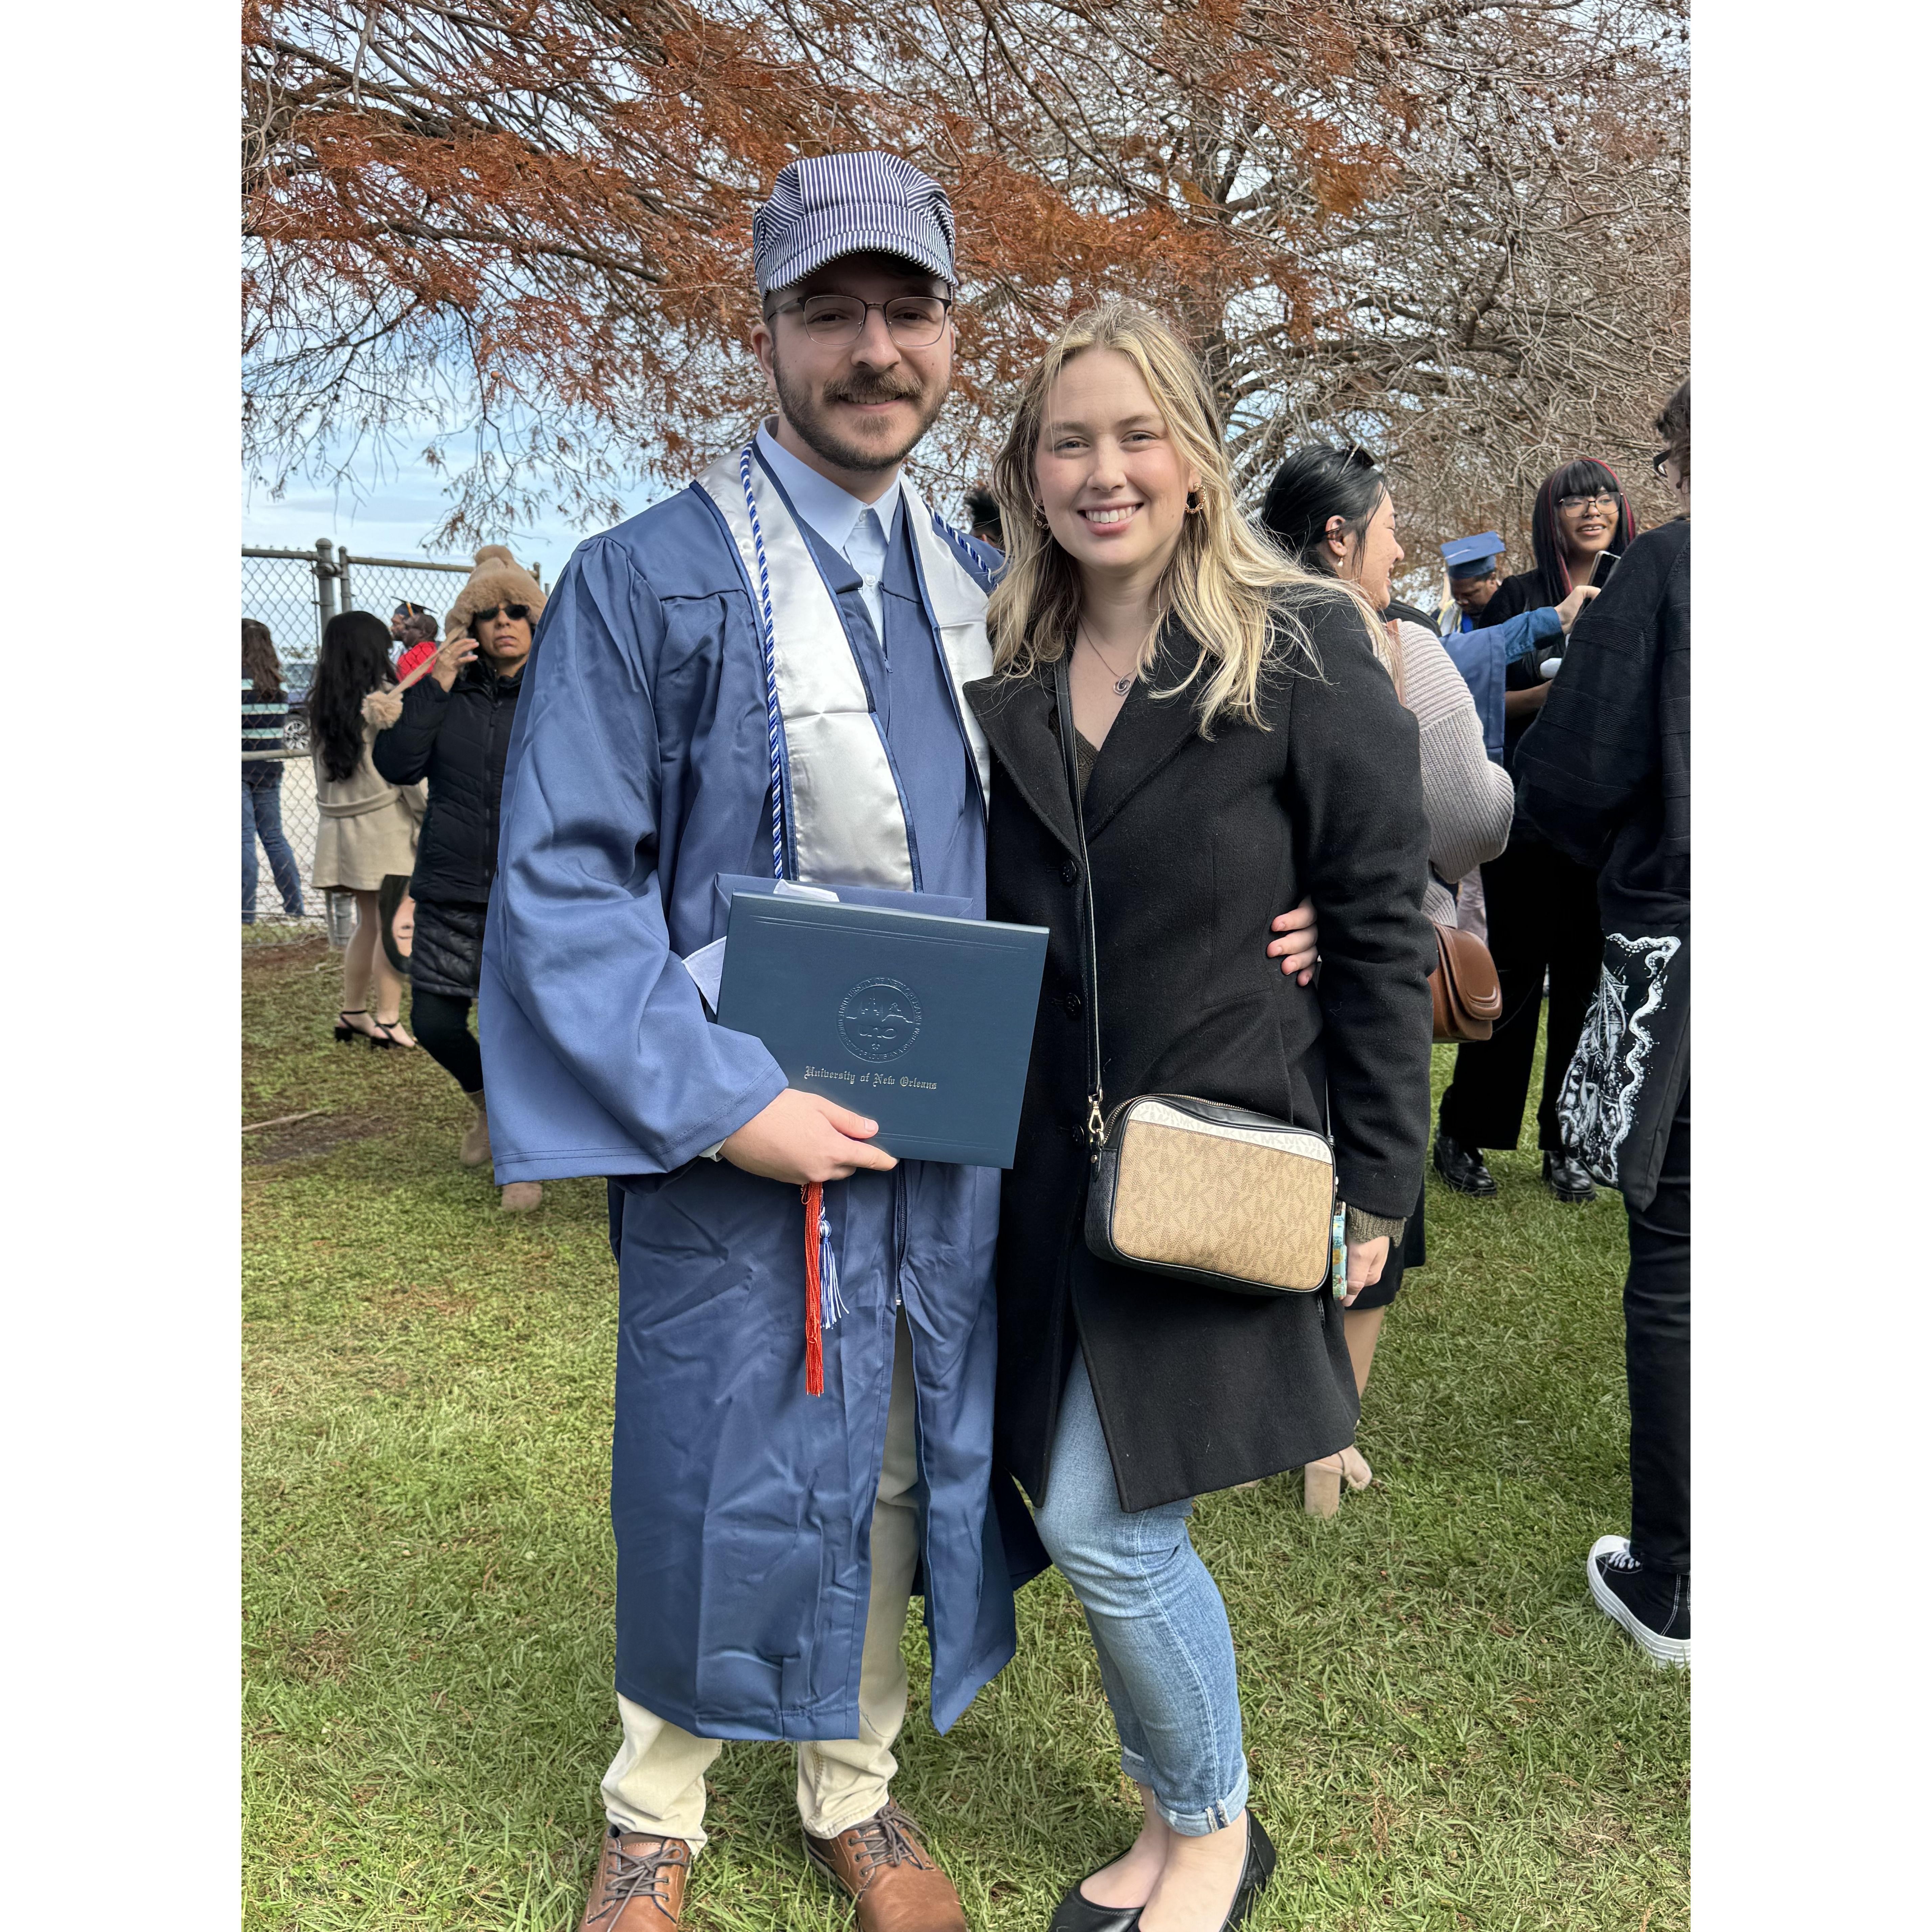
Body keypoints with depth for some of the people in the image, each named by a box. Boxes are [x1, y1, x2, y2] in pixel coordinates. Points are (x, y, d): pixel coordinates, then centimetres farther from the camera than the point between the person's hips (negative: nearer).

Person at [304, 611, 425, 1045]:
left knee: (368, 923, 16)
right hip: (386, 821, -7)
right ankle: (388, 1021, -3)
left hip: (342, 825, 7)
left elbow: (322, 761, 11)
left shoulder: (322, 704, 8)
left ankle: (352, 1013, 21)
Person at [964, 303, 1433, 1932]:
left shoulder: (1304, 653, -8)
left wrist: (1379, 1183, -8)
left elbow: (1384, 928, -7)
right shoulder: (1006, 677, 7)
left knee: (1101, 1523, -3)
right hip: (1057, 1169, 5)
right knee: (1102, 1521, 13)